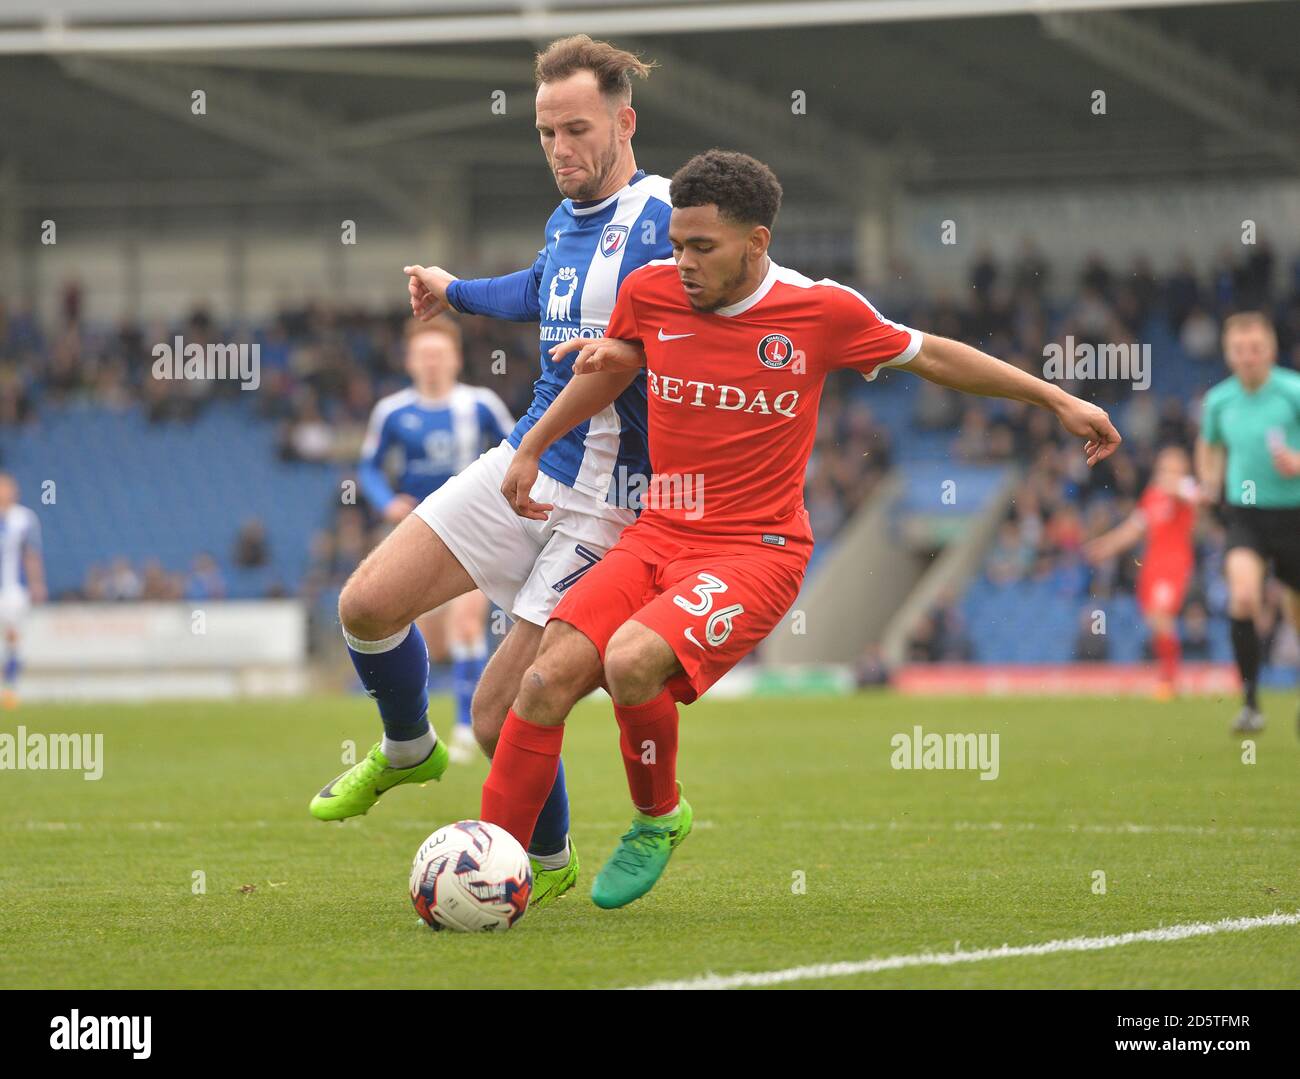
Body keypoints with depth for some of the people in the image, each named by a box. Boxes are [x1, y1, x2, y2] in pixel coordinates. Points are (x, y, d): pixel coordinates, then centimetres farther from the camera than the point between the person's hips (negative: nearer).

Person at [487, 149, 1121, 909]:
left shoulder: (822, 311, -7)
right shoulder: (650, 292, 0)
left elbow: (931, 356, 9)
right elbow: (614, 366, 23)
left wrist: (1059, 400, 13)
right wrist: (532, 450, 25)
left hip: (756, 549, -4)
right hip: (658, 536, 4)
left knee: (632, 661, -30)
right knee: (551, 675, -18)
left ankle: (658, 819, -2)